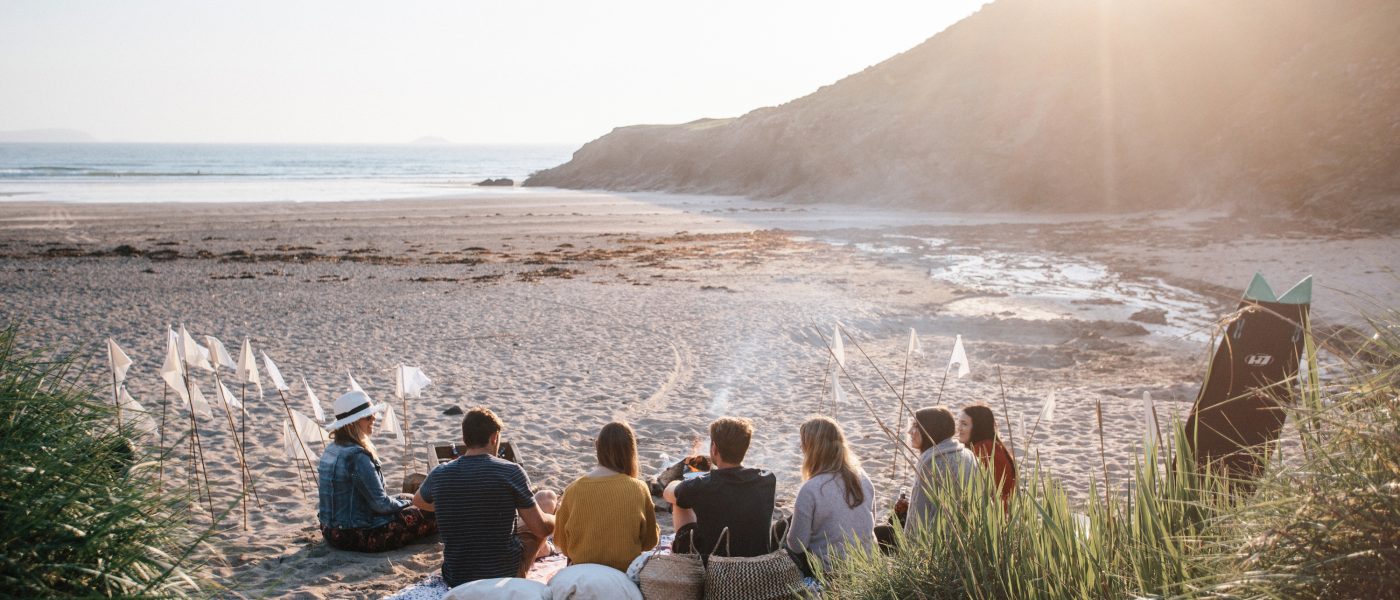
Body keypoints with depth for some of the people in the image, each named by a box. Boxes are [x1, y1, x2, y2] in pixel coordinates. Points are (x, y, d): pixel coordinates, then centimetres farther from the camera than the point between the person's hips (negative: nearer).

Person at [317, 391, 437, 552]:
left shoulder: (331, 449, 6)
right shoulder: (357, 456, -23)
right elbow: (381, 504, -19)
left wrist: (399, 498, 15)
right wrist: (405, 502, 0)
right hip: (355, 537, -10)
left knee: (401, 499, 24)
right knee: (428, 513, -6)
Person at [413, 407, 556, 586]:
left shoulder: (439, 475, -5)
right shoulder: (511, 472, -17)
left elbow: (418, 501, 19)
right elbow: (541, 528, -13)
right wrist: (557, 519, 9)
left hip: (455, 579, 4)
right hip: (504, 575, -4)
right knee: (547, 497, 14)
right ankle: (519, 577, 28)